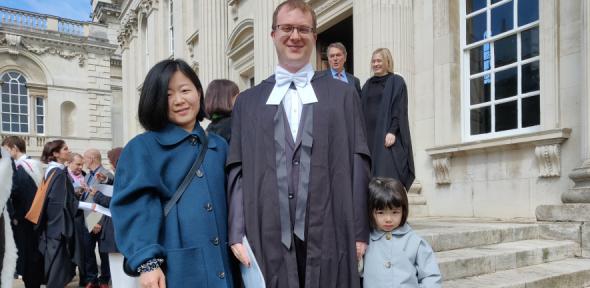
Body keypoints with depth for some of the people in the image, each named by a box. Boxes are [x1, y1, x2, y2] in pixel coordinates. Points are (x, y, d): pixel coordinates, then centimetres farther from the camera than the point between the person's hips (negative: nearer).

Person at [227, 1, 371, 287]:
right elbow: (238, 171, 5)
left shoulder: (343, 95, 7)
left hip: (329, 237, 0)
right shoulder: (247, 102, 10)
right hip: (267, 238, 1)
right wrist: (237, 234, -3)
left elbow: (357, 166, 3)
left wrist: (359, 232, -1)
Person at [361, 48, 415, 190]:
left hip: (388, 136, -5)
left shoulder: (397, 82, 3)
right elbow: (362, 111, 15)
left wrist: (392, 131, -18)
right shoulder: (367, 85, 18)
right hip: (369, 136, 5)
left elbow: (400, 109, -6)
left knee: (387, 175, -11)